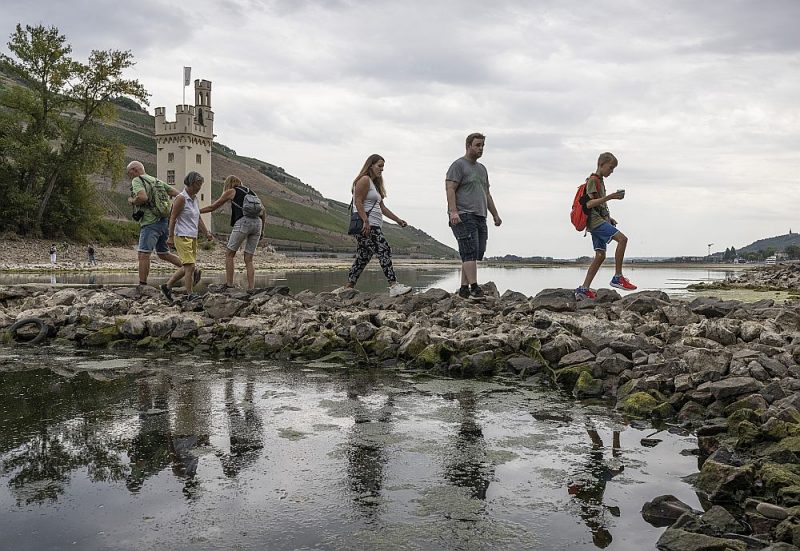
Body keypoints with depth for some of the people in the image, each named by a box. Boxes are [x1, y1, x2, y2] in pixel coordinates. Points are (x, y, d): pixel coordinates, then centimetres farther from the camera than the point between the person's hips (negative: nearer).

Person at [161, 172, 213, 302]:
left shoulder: (195, 199, 12)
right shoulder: (181, 198, -11)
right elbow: (173, 218, -12)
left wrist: (206, 233, 8)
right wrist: (170, 237, -14)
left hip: (193, 237, 9)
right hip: (182, 237, -9)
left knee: (187, 267, 12)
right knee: (190, 266, -11)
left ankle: (167, 286, 24)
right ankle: (190, 294, -5)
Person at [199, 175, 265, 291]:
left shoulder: (231, 192, 14)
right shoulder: (250, 192, 28)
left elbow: (212, 207, 18)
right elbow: (263, 211, 21)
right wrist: (262, 230, 22)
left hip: (243, 222, -5)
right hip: (257, 222, 5)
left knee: (229, 254, 6)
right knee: (249, 259, 7)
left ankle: (229, 284, -3)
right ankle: (251, 288, -2)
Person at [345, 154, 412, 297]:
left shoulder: (375, 183, 26)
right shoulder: (364, 180, -5)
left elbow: (381, 207, 27)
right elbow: (358, 202, -15)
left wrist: (398, 220, 24)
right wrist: (366, 221, -24)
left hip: (374, 226, 11)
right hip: (366, 226, -11)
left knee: (363, 257, 9)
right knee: (384, 251, -15)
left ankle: (348, 287, 11)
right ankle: (393, 286, -19)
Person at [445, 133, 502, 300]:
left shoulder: (482, 168, 26)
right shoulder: (458, 165, 0)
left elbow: (487, 194, 30)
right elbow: (450, 189, -11)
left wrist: (495, 214, 24)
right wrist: (453, 211, -23)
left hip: (480, 217, 8)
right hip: (463, 216, -8)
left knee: (477, 254, 2)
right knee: (470, 252, -15)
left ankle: (464, 288, 5)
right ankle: (474, 288, -18)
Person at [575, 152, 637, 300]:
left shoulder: (600, 181, 23)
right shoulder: (593, 180, -8)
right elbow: (589, 204, -19)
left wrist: (608, 218, 19)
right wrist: (610, 197, -24)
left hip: (599, 220, 10)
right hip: (595, 221, -10)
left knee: (600, 255, 4)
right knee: (622, 238, -22)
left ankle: (584, 289, 4)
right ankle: (618, 277, -19)